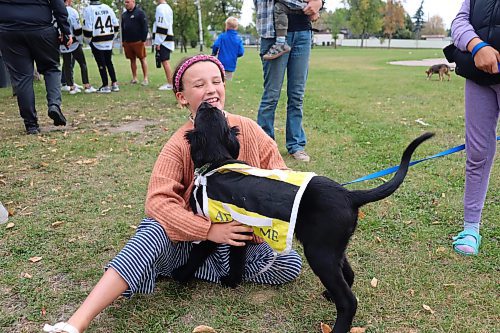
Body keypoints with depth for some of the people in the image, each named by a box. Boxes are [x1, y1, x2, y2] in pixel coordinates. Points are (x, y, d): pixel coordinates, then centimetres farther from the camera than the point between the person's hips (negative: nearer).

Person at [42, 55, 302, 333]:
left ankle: (182, 266, -15)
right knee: (157, 229, -33)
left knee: (291, 265, -17)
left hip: (242, 237, 3)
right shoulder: (178, 145, -14)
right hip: (194, 234, -2)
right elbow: (159, 201, -25)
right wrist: (210, 230, -34)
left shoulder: (247, 129, -8)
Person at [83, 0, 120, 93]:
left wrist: (88, 38, 4)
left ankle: (105, 86, 7)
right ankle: (114, 84, 16)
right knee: (109, 62, 16)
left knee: (101, 64, 3)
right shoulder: (108, 8, 3)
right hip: (109, 40, 4)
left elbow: (87, 28, -11)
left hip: (97, 41, -4)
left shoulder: (88, 9, -10)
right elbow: (116, 25, 5)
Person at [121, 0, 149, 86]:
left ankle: (145, 78, 3)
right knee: (132, 60, 10)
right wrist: (123, 41, 15)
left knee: (142, 59, 0)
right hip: (127, 42, 6)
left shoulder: (140, 12, -5)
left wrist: (144, 40, -13)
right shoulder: (124, 14, 14)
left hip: (138, 41, -6)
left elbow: (145, 27, -9)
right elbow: (123, 29, 20)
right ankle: (134, 78, 16)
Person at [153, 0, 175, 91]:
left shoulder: (161, 8, -12)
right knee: (165, 62, 13)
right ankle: (169, 82, 17)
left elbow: (161, 26, -18)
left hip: (163, 41, -10)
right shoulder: (168, 8, 18)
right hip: (167, 39, 10)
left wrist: (158, 42, -16)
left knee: (165, 62, -8)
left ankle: (170, 84, -7)